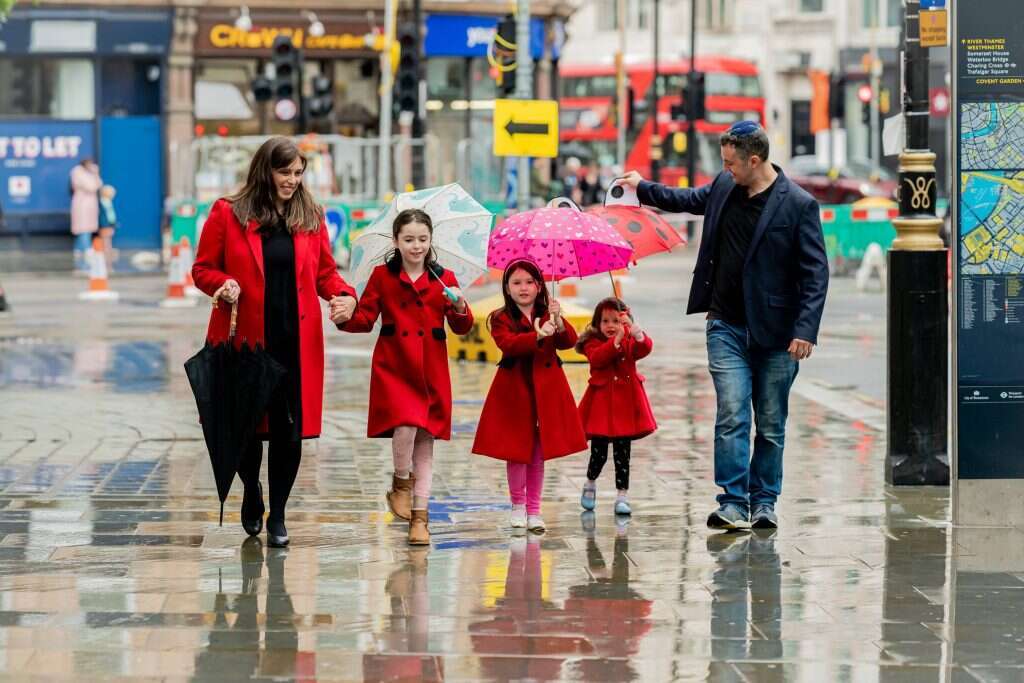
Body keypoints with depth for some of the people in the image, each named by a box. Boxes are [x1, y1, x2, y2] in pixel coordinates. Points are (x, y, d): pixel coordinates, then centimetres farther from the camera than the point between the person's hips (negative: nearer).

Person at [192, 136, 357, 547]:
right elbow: (203, 269, 4)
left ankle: (277, 515, 10)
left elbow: (325, 272, 14)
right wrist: (224, 284, -17)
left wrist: (344, 296, -5)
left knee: (290, 428, -3)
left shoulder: (310, 217, 9)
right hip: (244, 339, -2)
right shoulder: (228, 213, 0)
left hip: (296, 341, 2)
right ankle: (252, 495, 34)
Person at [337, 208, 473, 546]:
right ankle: (401, 484, 8)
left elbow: (462, 328, 9)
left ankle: (419, 518, 11)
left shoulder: (443, 279, 7)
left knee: (425, 442, 3)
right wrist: (347, 317, -19)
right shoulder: (382, 276, 3)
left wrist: (460, 309, -12)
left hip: (431, 371, 2)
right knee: (405, 426, -21)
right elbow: (365, 318, 1)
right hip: (393, 367, -2)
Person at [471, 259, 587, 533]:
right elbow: (508, 344, -23)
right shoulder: (501, 319, -3)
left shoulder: (549, 315, 6)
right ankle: (518, 505, 19)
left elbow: (569, 341, -9)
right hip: (515, 391, -2)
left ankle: (534, 510, 15)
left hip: (546, 390, 2)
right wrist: (537, 335, -36)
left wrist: (559, 323, -29)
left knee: (539, 451, 6)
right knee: (517, 449, 0)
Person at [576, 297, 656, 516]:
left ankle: (622, 496, 7)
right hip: (602, 402, -2)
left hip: (625, 402, 2)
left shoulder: (630, 342, 8)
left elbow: (645, 348, -13)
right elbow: (597, 358, -20)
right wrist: (616, 340, -30)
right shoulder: (593, 343, 1)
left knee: (622, 452, 3)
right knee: (599, 451, 2)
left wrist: (633, 328, -29)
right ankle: (590, 484, 28)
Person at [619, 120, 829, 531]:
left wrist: (805, 331, -17)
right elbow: (690, 200, 29)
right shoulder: (724, 188, 5)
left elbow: (816, 273, -11)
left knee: (771, 423, 7)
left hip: (775, 331, -3)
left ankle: (764, 503, 17)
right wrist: (642, 188, 27)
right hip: (727, 327, 3)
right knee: (732, 415, -7)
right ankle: (733, 503, -8)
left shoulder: (798, 205, -11)